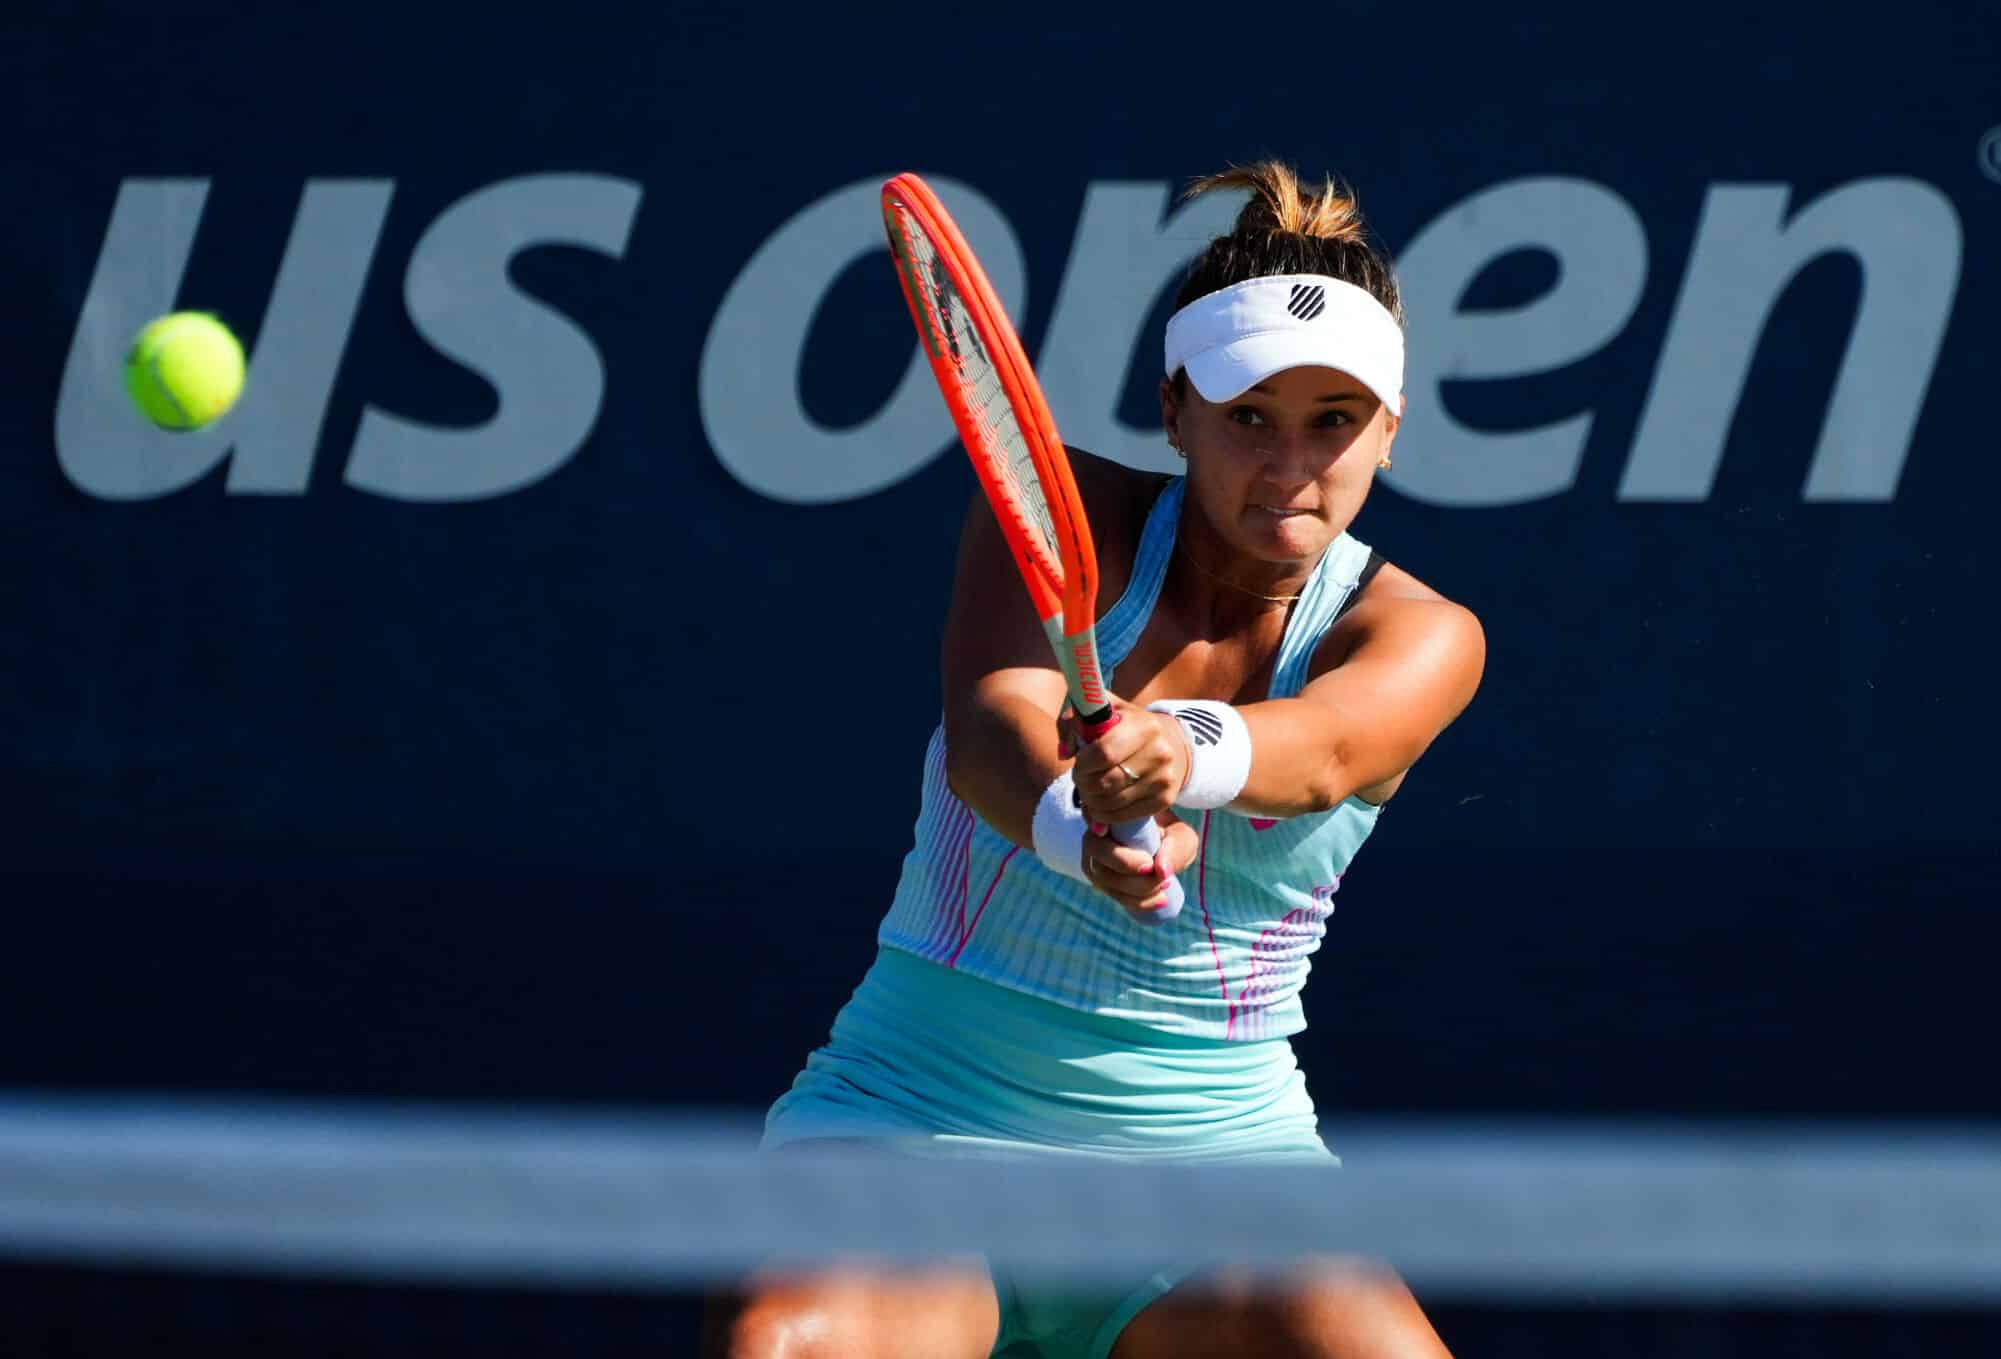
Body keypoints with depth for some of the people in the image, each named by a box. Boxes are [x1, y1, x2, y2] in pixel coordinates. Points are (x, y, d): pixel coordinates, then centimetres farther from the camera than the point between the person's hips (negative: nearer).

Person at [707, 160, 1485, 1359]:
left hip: (1213, 1138, 2)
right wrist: (1080, 830, -47)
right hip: (918, 1116, -1)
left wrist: (1184, 752, -50)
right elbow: (989, 728, -23)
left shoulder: (1421, 637, -2)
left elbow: (1321, 750, -26)